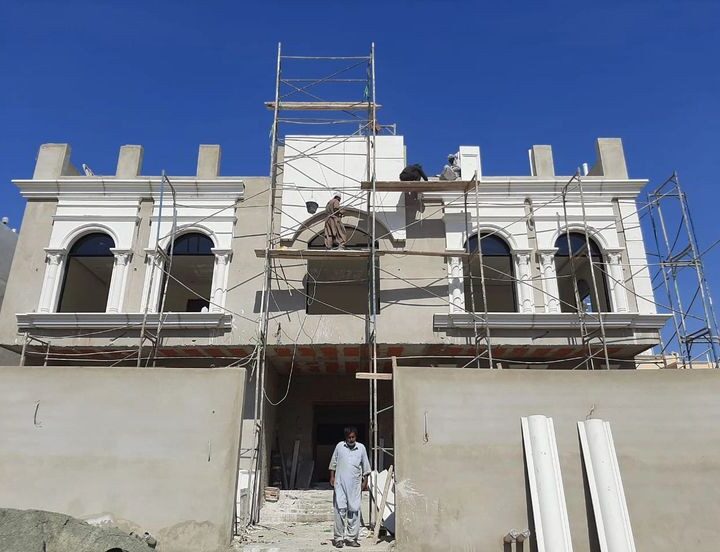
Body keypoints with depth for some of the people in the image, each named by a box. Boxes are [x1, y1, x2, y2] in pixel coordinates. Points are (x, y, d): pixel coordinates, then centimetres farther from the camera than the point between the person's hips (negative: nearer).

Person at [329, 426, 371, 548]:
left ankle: (351, 538, 12)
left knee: (354, 511, 2)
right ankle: (338, 538, 5)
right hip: (340, 483, -1)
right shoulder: (339, 446, 2)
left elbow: (365, 466, 11)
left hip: (355, 484, 1)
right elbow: (333, 463, 11)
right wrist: (332, 477, 5)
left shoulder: (361, 447, 4)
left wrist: (365, 481, 8)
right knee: (340, 509, -4)